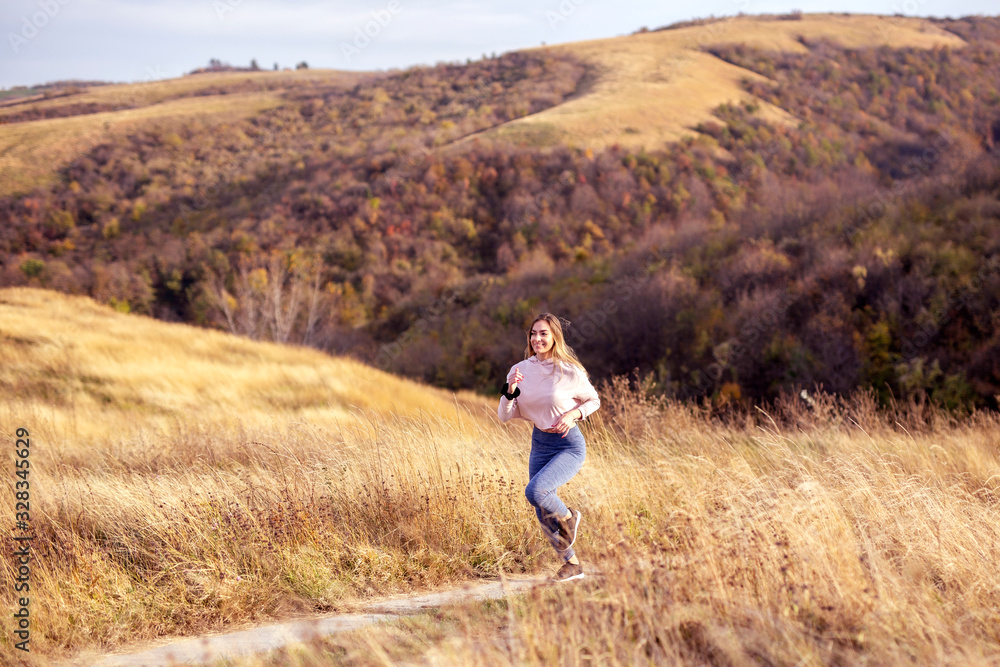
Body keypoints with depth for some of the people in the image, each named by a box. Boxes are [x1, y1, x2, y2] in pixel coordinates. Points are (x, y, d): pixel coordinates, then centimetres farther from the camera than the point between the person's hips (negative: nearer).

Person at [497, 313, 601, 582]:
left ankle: (568, 517, 4)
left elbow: (594, 400, 4)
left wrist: (573, 414, -14)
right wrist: (510, 391, -19)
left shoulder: (569, 372, -12)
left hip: (569, 445, -5)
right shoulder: (520, 370, -1)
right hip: (539, 444, 5)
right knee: (544, 517, 8)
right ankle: (572, 564, 30)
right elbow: (505, 416, -1)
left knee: (535, 491, -28)